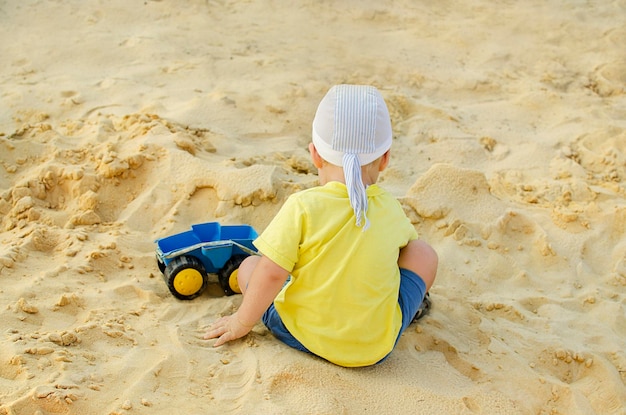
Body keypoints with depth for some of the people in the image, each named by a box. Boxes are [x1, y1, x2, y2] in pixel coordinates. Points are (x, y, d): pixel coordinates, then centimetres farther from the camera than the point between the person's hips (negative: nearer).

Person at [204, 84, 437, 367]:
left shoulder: (302, 207, -17)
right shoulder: (391, 210, -5)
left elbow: (271, 273, -17)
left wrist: (243, 322, -1)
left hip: (302, 337, -1)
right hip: (377, 346, 2)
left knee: (250, 266, 18)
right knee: (423, 254, 17)